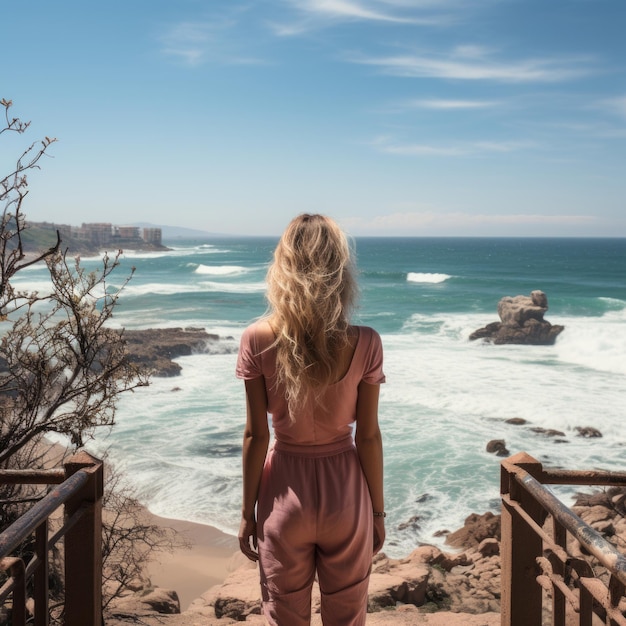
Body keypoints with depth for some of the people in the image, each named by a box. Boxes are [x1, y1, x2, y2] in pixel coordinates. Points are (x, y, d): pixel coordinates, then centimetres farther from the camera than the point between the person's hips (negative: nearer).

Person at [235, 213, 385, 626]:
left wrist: (248, 511, 3)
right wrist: (378, 511, 5)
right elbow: (368, 436, -8)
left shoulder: (258, 340, -14)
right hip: (344, 494, 0)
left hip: (286, 490, 0)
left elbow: (256, 435, -9)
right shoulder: (364, 344, -15)